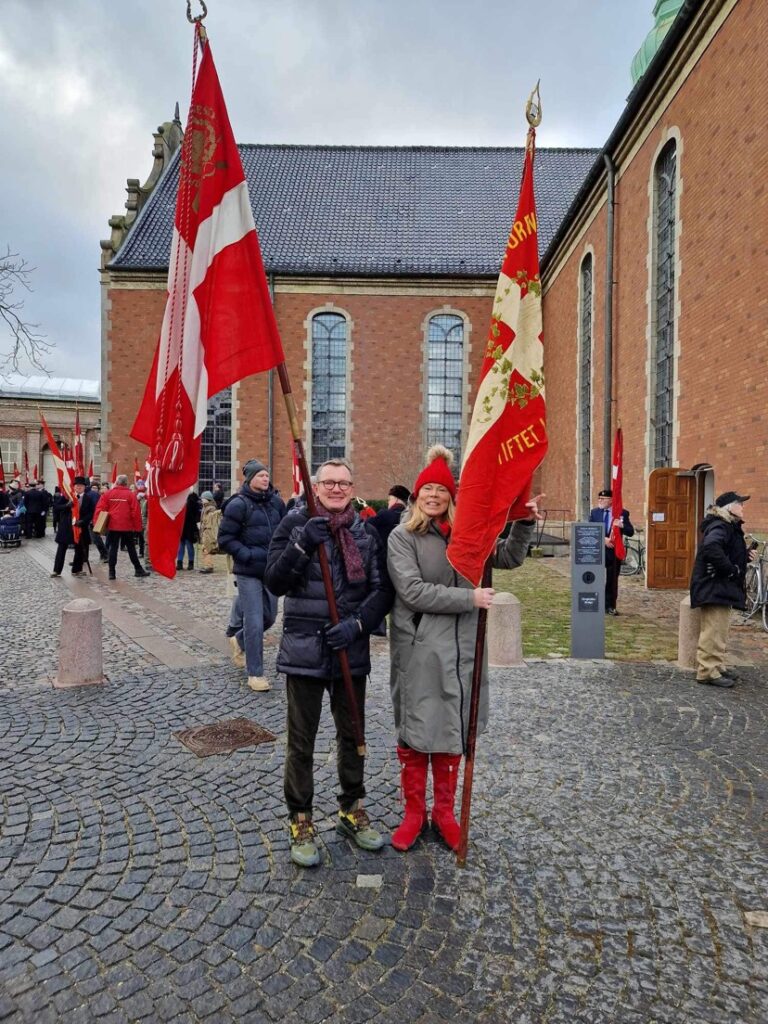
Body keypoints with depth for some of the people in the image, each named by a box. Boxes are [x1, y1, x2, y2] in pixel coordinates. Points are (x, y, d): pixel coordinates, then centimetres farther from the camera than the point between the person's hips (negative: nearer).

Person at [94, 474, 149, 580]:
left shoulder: (107, 494, 1)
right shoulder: (130, 494, -4)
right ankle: (138, 569, 13)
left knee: (113, 548, 7)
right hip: (127, 527, -1)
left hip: (112, 526, 1)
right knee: (131, 548, 9)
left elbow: (100, 509, -2)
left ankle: (112, 572, 4)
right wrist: (137, 527, 1)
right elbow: (136, 512, -6)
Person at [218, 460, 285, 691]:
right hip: (248, 572, -6)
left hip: (271, 569, 6)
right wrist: (247, 555, -16)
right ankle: (255, 674, 9)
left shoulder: (276, 501, 5)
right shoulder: (238, 504, -10)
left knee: (269, 616, 16)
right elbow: (225, 538, -8)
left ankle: (239, 640, 45)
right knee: (254, 622, -5)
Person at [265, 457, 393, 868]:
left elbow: (382, 590, -1)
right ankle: (300, 821, 28)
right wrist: (302, 544, -26)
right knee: (301, 741, 8)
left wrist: (357, 623, -16)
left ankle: (351, 810, 38)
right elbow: (275, 582, -12)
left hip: (350, 650, 3)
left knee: (352, 735, 17)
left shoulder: (366, 532, 2)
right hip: (304, 650, -3)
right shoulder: (295, 523, -4)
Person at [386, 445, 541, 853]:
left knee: (452, 730, 15)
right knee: (415, 731, 8)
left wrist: (524, 523, -4)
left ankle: (444, 811, 33)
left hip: (460, 648, 4)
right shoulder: (402, 536, -7)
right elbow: (413, 592, -17)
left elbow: (509, 557, 13)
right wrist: (470, 598, -18)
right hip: (417, 650, -4)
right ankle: (414, 812, 28)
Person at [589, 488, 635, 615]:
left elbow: (631, 532, -3)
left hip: (614, 551, -1)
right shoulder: (594, 512, 4)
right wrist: (603, 539, -17)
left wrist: (622, 526, -23)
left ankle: (610, 606, 18)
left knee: (612, 580, 7)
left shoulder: (622, 513, -1)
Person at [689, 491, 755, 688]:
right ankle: (708, 672, -1)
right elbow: (712, 548, -37)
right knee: (713, 631, -7)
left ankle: (717, 667, 28)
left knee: (719, 631, 18)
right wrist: (732, 569, -25)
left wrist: (746, 555, 2)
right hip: (714, 587, -11)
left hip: (721, 588, 11)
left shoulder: (729, 526, 16)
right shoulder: (720, 526, -17)